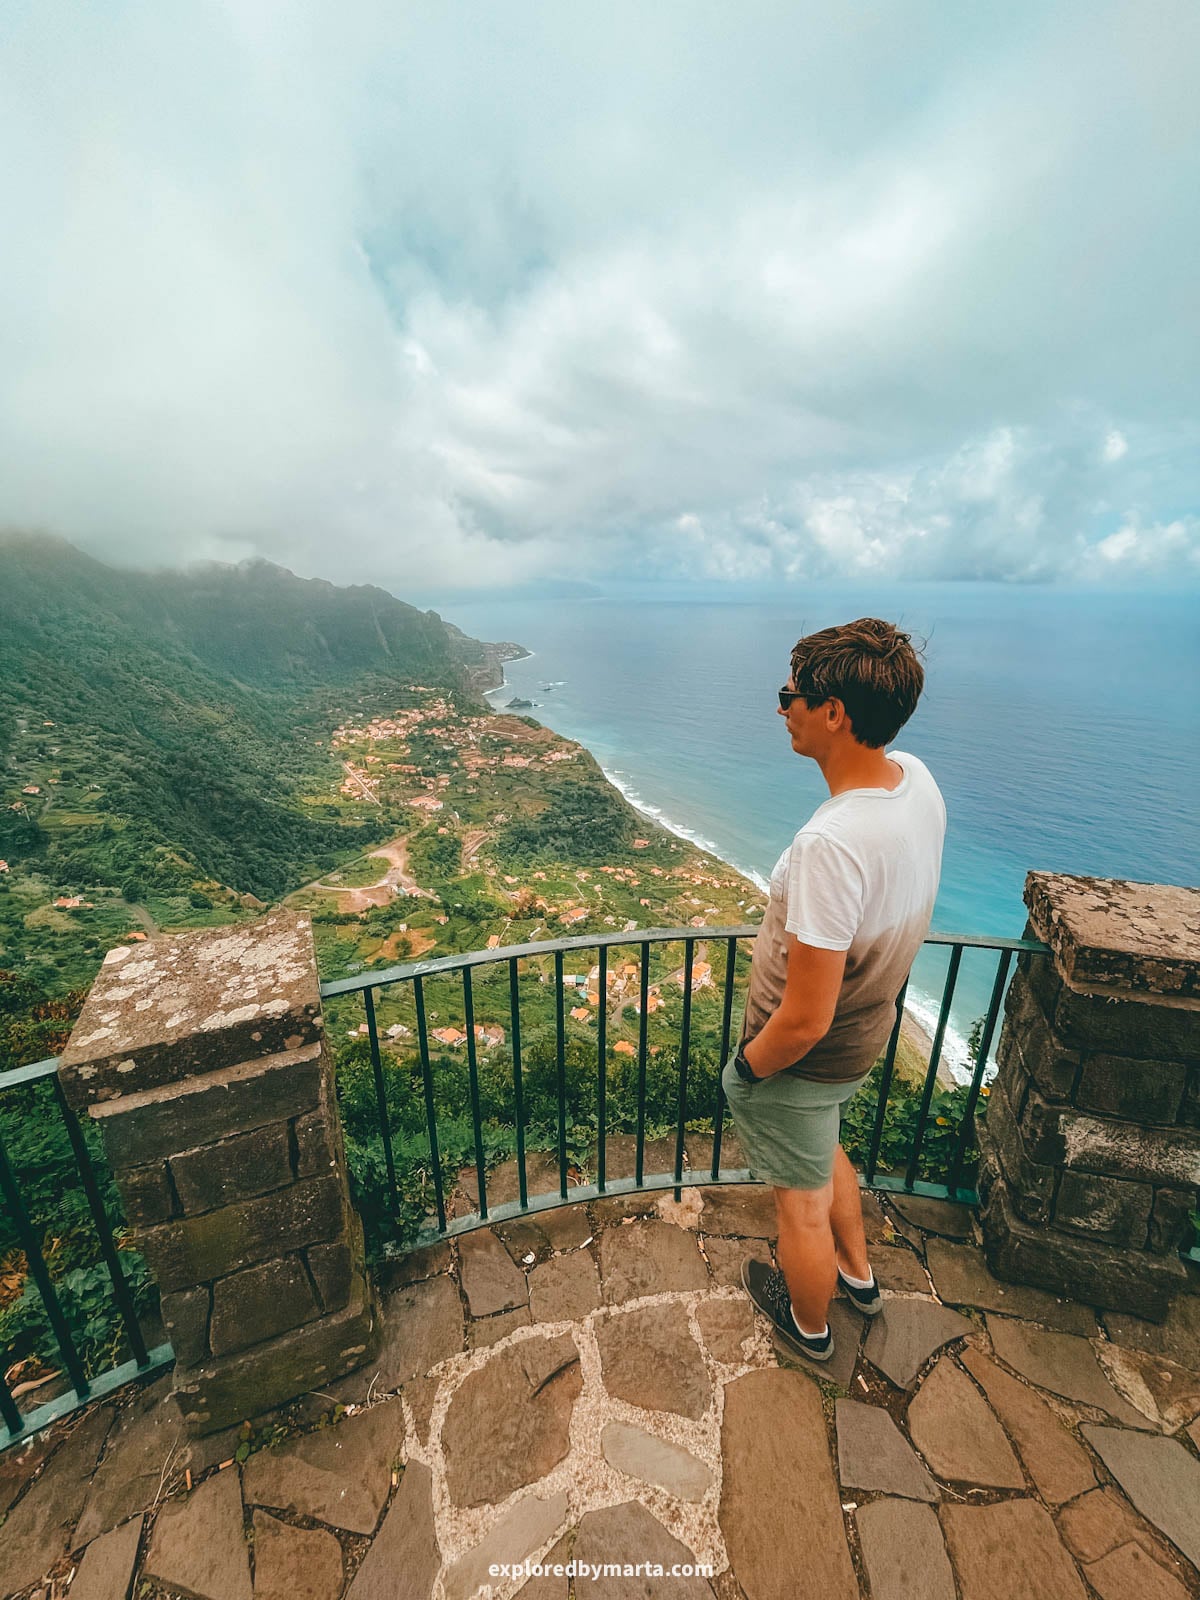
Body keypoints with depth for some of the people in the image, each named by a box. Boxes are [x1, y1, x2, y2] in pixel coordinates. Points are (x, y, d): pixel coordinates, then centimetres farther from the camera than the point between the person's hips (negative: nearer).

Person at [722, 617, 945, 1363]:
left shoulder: (831, 843, -39)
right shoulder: (916, 778, -12)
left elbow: (804, 1022, -31)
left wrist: (745, 1069, -12)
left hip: (803, 1060, -8)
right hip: (867, 1033, 8)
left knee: (803, 1200, 22)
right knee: (823, 1146, 36)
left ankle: (810, 1327, 54)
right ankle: (858, 1274, 62)